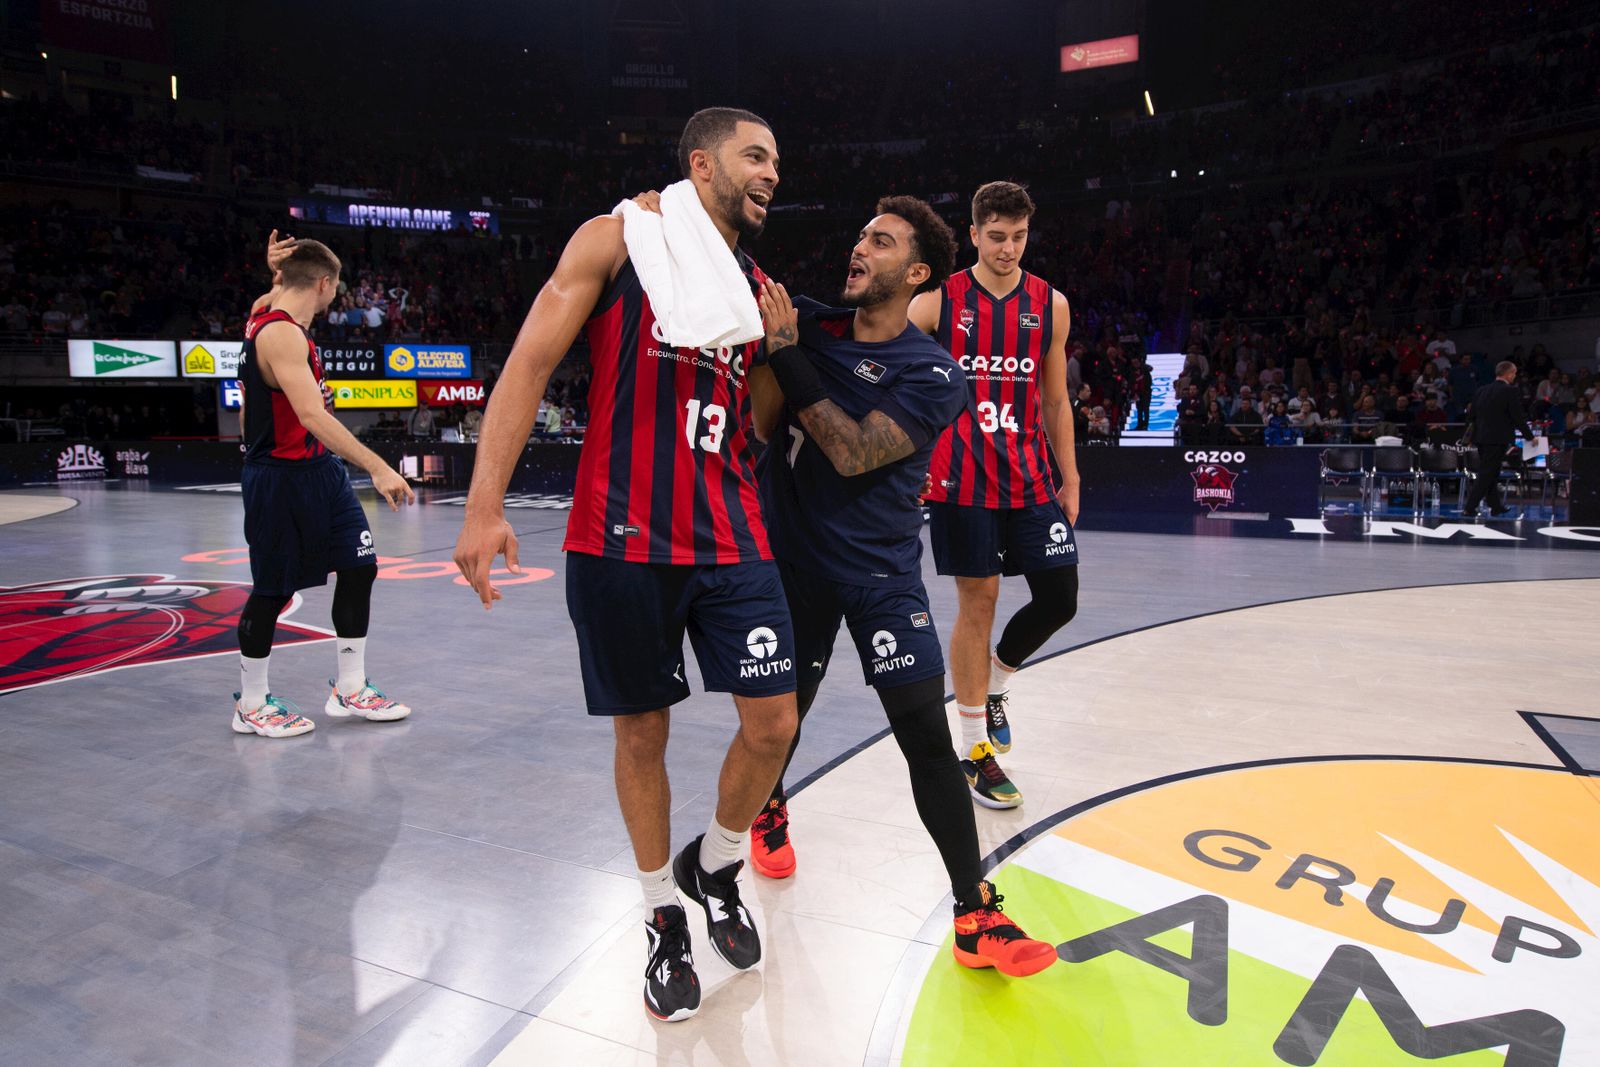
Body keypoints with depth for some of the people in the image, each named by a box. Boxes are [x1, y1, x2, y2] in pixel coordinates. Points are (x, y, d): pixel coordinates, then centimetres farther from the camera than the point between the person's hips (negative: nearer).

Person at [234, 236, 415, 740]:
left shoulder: (269, 316, 8)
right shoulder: (280, 334, -21)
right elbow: (312, 415, -32)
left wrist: (280, 274, 10)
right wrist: (378, 468, -36)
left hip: (321, 470, 9)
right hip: (281, 478, -9)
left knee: (359, 567, 6)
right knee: (273, 590, 3)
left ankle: (350, 689, 17)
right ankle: (251, 704, 21)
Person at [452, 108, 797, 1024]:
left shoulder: (761, 289, 16)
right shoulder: (620, 238, 1)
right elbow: (532, 363, -6)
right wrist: (485, 504, -13)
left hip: (732, 536, 5)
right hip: (623, 537, -4)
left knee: (773, 724, 1)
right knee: (642, 736, 7)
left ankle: (715, 865, 31)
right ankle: (663, 917, 30)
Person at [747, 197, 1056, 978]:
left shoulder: (933, 375, -12)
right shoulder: (812, 326, 1)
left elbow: (854, 454, -23)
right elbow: (764, 427, 0)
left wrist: (787, 355, -23)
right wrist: (770, 342, -13)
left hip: (882, 571, -2)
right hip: (796, 560, 3)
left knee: (926, 734, -6)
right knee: (783, 709, 14)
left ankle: (977, 918, 4)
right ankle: (770, 812, 48)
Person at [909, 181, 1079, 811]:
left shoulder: (1050, 305, 8)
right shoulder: (938, 302, -2)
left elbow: (1055, 400, 13)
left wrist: (1069, 478, 10)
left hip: (1029, 475, 4)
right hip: (962, 476, -4)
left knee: (1059, 598, 2)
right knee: (977, 602, -1)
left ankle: (993, 685, 30)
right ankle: (976, 748, 14)